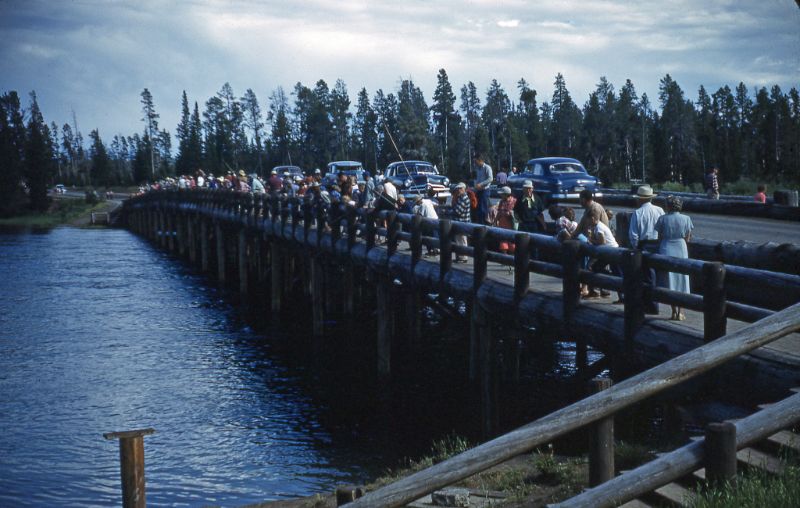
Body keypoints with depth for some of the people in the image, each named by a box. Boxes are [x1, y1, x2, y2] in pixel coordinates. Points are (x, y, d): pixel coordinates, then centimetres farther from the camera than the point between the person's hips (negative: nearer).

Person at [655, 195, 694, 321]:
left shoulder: (663, 219, -6)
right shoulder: (686, 219, -3)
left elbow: (660, 238, -3)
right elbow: (687, 238, 1)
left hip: (666, 250, -1)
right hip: (681, 251, 1)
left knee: (669, 282, 7)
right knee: (681, 281, 10)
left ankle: (674, 311, 6)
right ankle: (679, 312, 9)